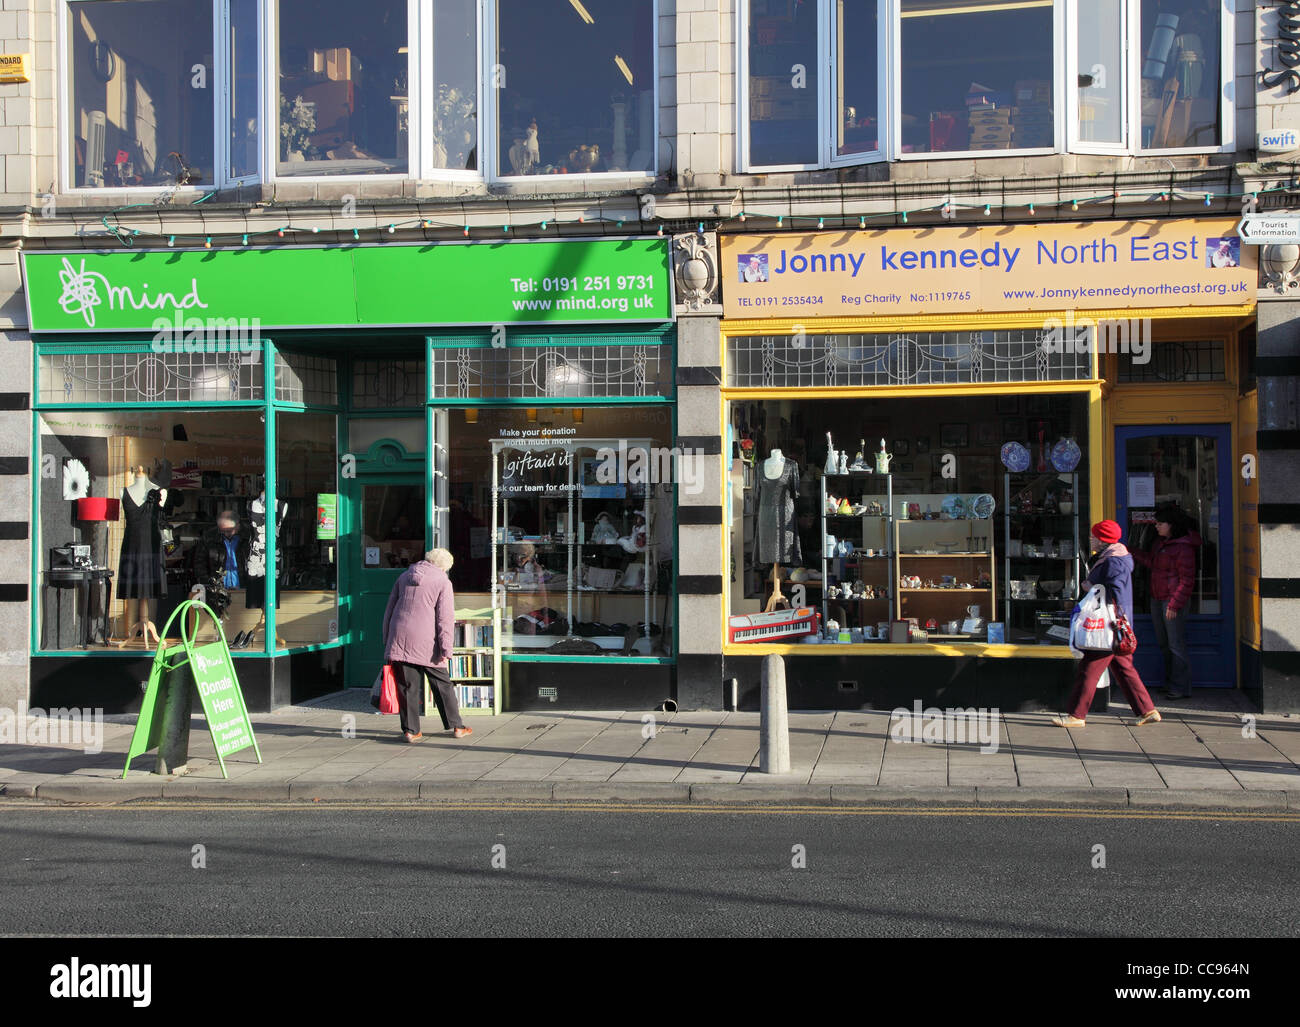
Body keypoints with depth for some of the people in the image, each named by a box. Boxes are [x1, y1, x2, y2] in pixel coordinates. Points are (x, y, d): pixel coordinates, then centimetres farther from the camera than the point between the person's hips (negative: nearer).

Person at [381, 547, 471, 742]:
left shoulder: (405, 576, 15)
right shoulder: (443, 582, 1)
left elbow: (390, 609, 17)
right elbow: (445, 618, -6)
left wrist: (387, 639, 21)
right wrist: (445, 650, -6)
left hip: (399, 638, 3)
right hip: (425, 640, -3)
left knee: (407, 686, 6)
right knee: (442, 684, 9)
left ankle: (411, 730, 6)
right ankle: (456, 726, 16)